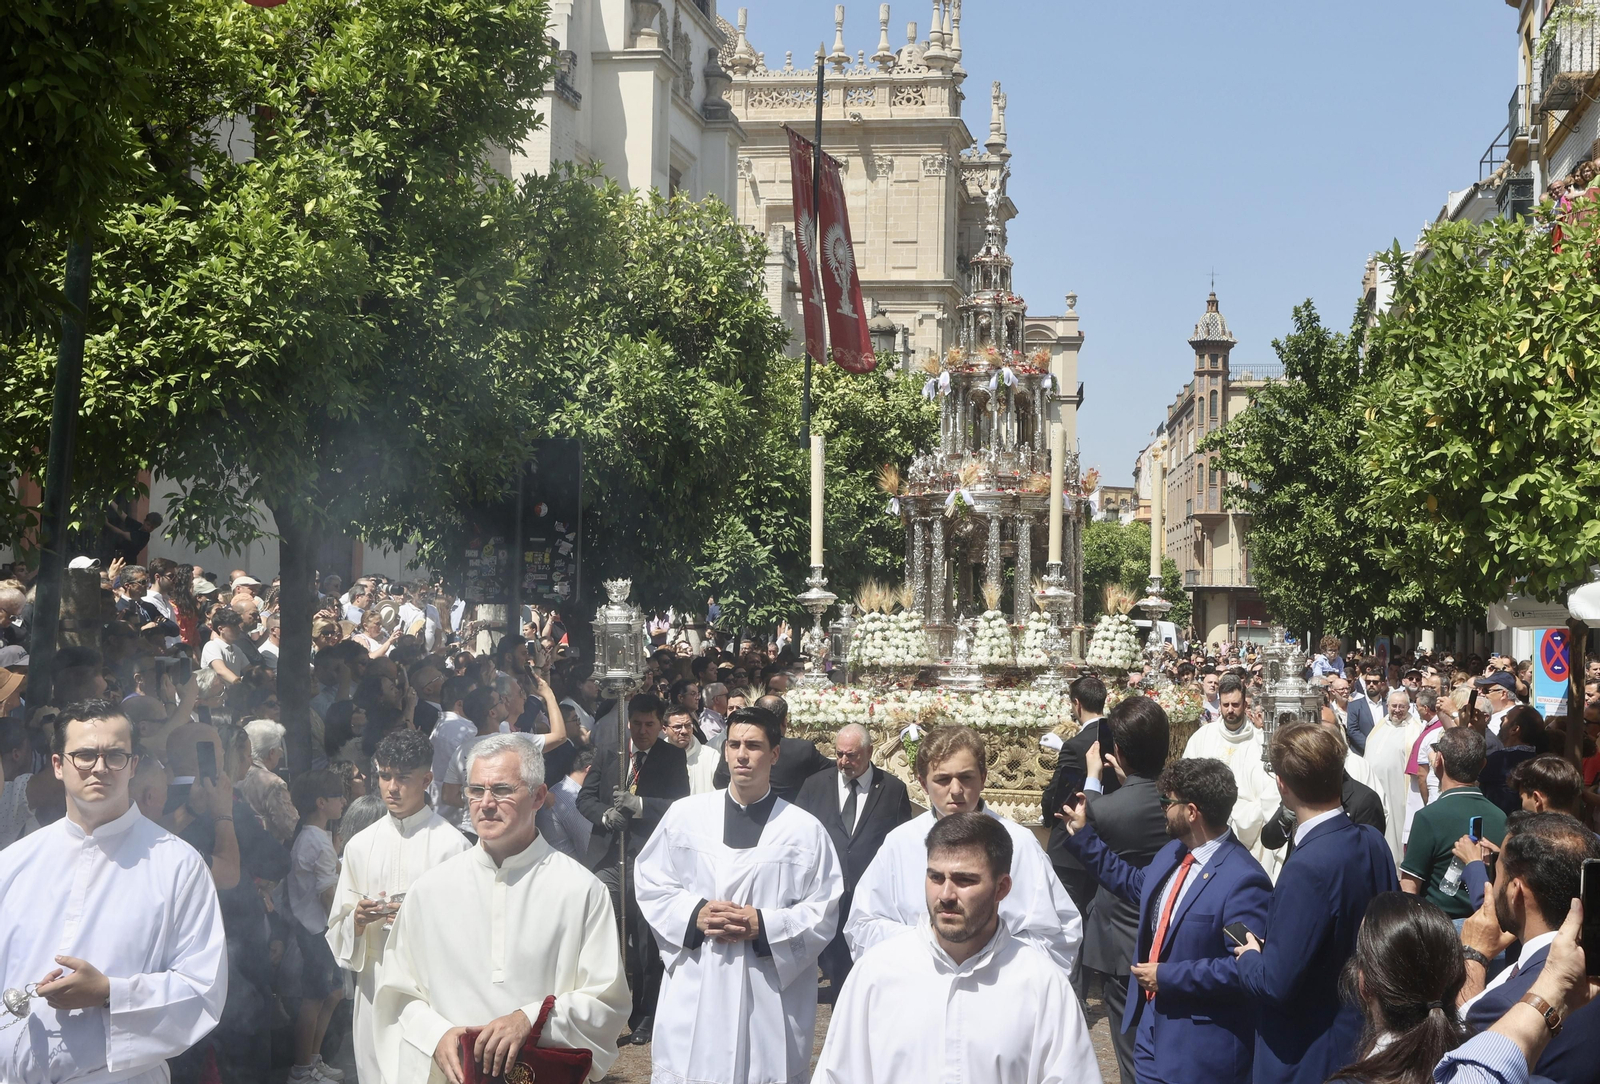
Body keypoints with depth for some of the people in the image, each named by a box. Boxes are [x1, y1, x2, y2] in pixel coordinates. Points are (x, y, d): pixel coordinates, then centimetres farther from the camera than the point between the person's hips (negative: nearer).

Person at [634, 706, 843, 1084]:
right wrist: (694, 914, -9)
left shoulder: (805, 829, 0)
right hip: (694, 992, 1)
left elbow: (823, 912, -1)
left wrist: (763, 925, -14)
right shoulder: (686, 814, 6)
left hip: (771, 994, -1)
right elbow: (651, 884, 9)